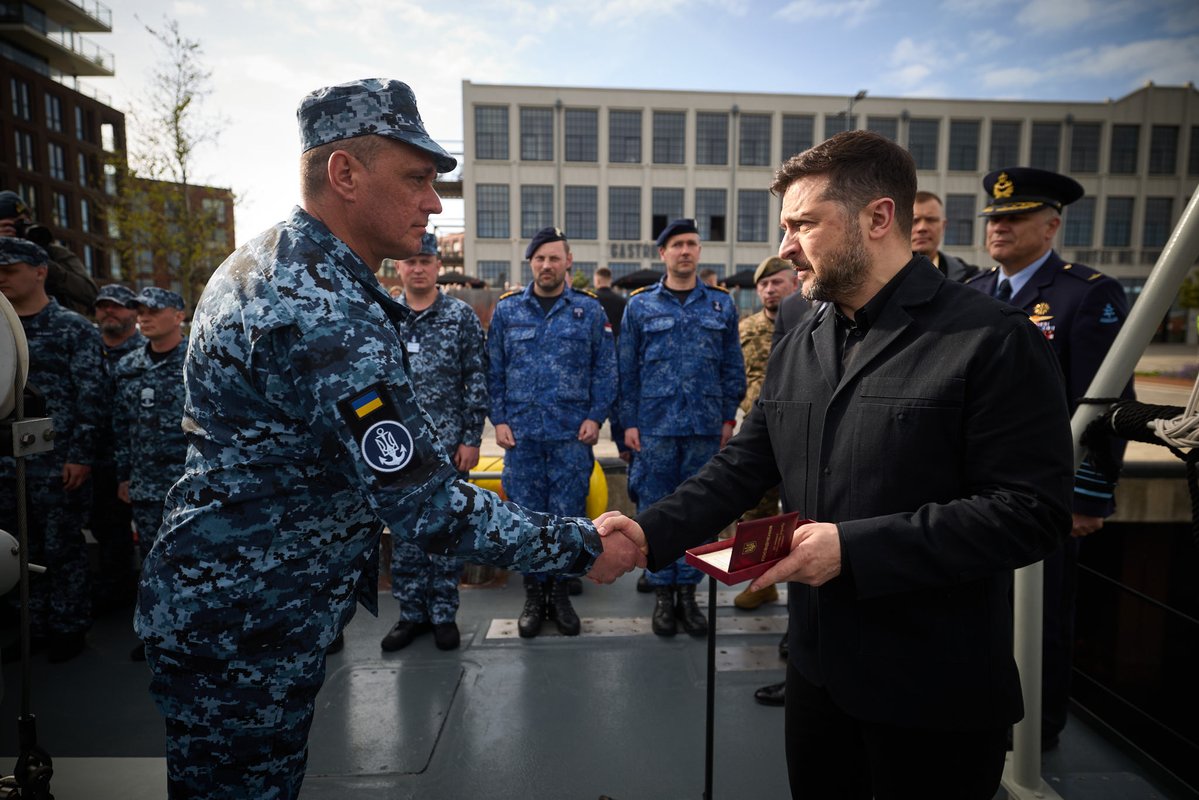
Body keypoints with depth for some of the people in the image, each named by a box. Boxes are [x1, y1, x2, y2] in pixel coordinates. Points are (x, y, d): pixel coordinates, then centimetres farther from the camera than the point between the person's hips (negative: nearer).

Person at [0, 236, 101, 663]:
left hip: (58, 462, -5)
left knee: (62, 548, 4)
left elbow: (89, 396, -8)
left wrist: (80, 456, -13)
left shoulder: (74, 328, -2)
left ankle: (69, 629, 16)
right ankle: (35, 628, 24)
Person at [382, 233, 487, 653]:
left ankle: (444, 613, 20)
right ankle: (411, 613, 23)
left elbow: (477, 381, -2)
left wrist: (471, 438, -7)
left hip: (448, 441, -2)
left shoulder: (462, 316, 0)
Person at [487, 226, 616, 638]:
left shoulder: (589, 309, 4)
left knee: (568, 515, 5)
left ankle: (560, 591, 22)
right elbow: (493, 370, 8)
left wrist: (595, 417, -5)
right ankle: (534, 592, 22)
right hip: (520, 434, 1)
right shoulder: (507, 309, 7)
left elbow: (605, 369, 4)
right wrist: (498, 419, 0)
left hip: (572, 434, -1)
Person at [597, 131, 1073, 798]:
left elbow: (1031, 512, -20)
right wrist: (650, 532, -10)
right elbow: (742, 469, 5)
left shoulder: (995, 341, -15)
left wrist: (854, 547, -25)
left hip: (936, 691, -6)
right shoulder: (799, 348, 6)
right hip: (819, 667, 6)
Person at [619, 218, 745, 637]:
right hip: (655, 427, -1)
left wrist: (728, 417, 4)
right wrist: (629, 422, -2)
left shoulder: (721, 304, 7)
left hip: (706, 428, 1)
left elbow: (733, 367, 9)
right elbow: (628, 370, 3)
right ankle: (662, 591, 19)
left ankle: (688, 590, 21)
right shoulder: (640, 305, 4)